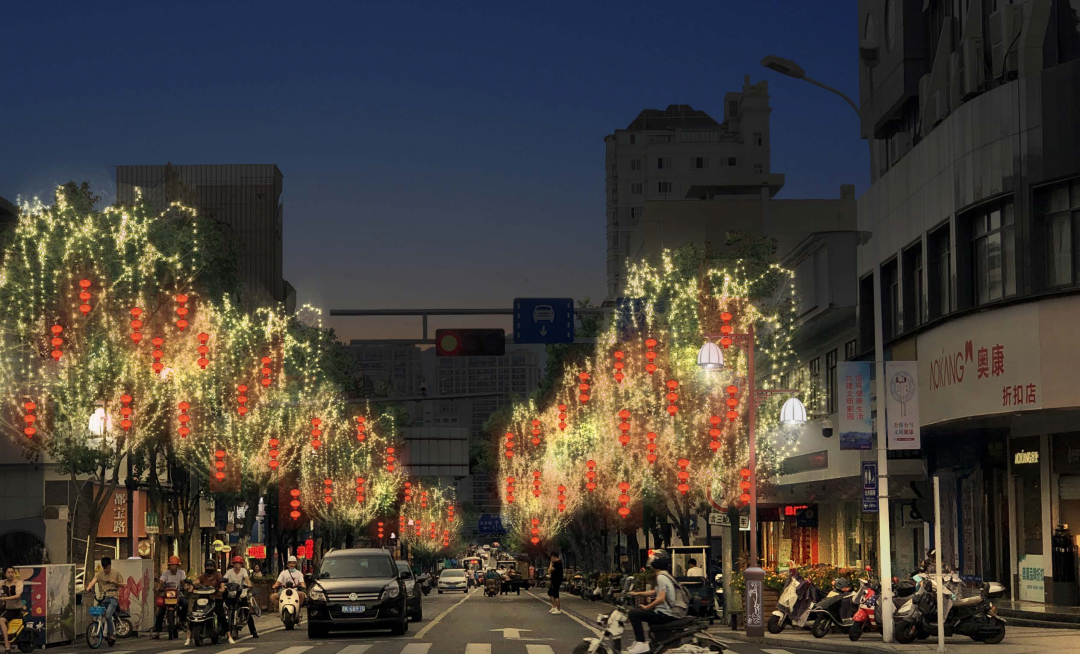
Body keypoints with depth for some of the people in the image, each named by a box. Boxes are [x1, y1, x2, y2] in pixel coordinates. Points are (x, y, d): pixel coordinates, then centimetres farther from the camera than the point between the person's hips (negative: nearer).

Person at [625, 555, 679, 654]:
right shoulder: (667, 576, 16)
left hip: (664, 614, -10)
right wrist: (638, 593, 23)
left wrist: (647, 607, -13)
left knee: (633, 613, -16)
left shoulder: (661, 577, -14)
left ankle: (641, 644, -21)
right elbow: (656, 592, 24)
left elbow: (661, 598, -23)